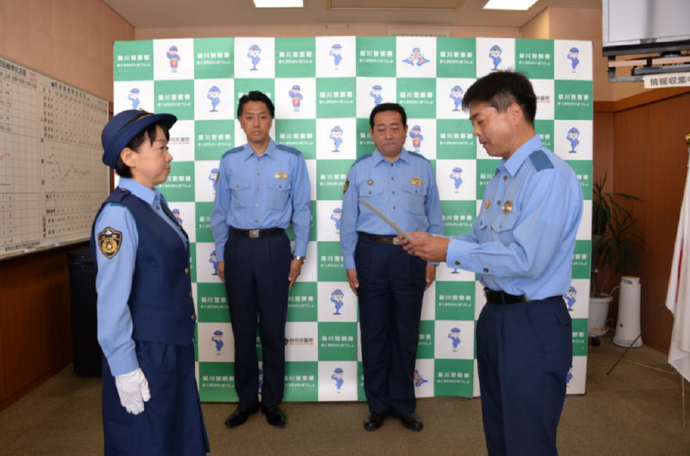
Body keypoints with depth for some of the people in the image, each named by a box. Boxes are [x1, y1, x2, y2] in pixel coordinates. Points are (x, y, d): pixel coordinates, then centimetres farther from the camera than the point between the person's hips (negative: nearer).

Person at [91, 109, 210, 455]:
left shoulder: (157, 204, 5)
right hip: (145, 352, -8)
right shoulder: (119, 214, -22)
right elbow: (112, 300, -23)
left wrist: (182, 340, 16)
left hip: (174, 345, 8)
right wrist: (124, 369, -19)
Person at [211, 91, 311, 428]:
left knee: (273, 328, 7)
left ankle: (272, 401, 25)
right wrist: (221, 256, 8)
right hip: (238, 248, 2)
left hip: (274, 247, -2)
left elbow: (301, 210, 1)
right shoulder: (230, 161, 4)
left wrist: (298, 255, -1)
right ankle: (246, 400, 28)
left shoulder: (292, 159, -2)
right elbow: (220, 211, 9)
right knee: (242, 327, 11)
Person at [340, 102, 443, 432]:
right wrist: (350, 264, 0)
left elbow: (434, 217, 6)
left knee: (406, 333, 11)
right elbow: (349, 221, 3)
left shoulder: (422, 167, 4)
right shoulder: (359, 169, 2)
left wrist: (433, 259, 4)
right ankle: (378, 405, 28)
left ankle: (403, 405, 29)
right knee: (374, 333, 10)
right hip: (371, 254, 0)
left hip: (411, 255, 1)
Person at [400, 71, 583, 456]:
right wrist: (432, 245, -1)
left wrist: (450, 251, -19)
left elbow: (526, 259, -27)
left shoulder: (549, 175, -19)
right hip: (495, 317, 9)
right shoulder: (503, 175, 11)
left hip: (533, 326, -9)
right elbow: (480, 239, 15)